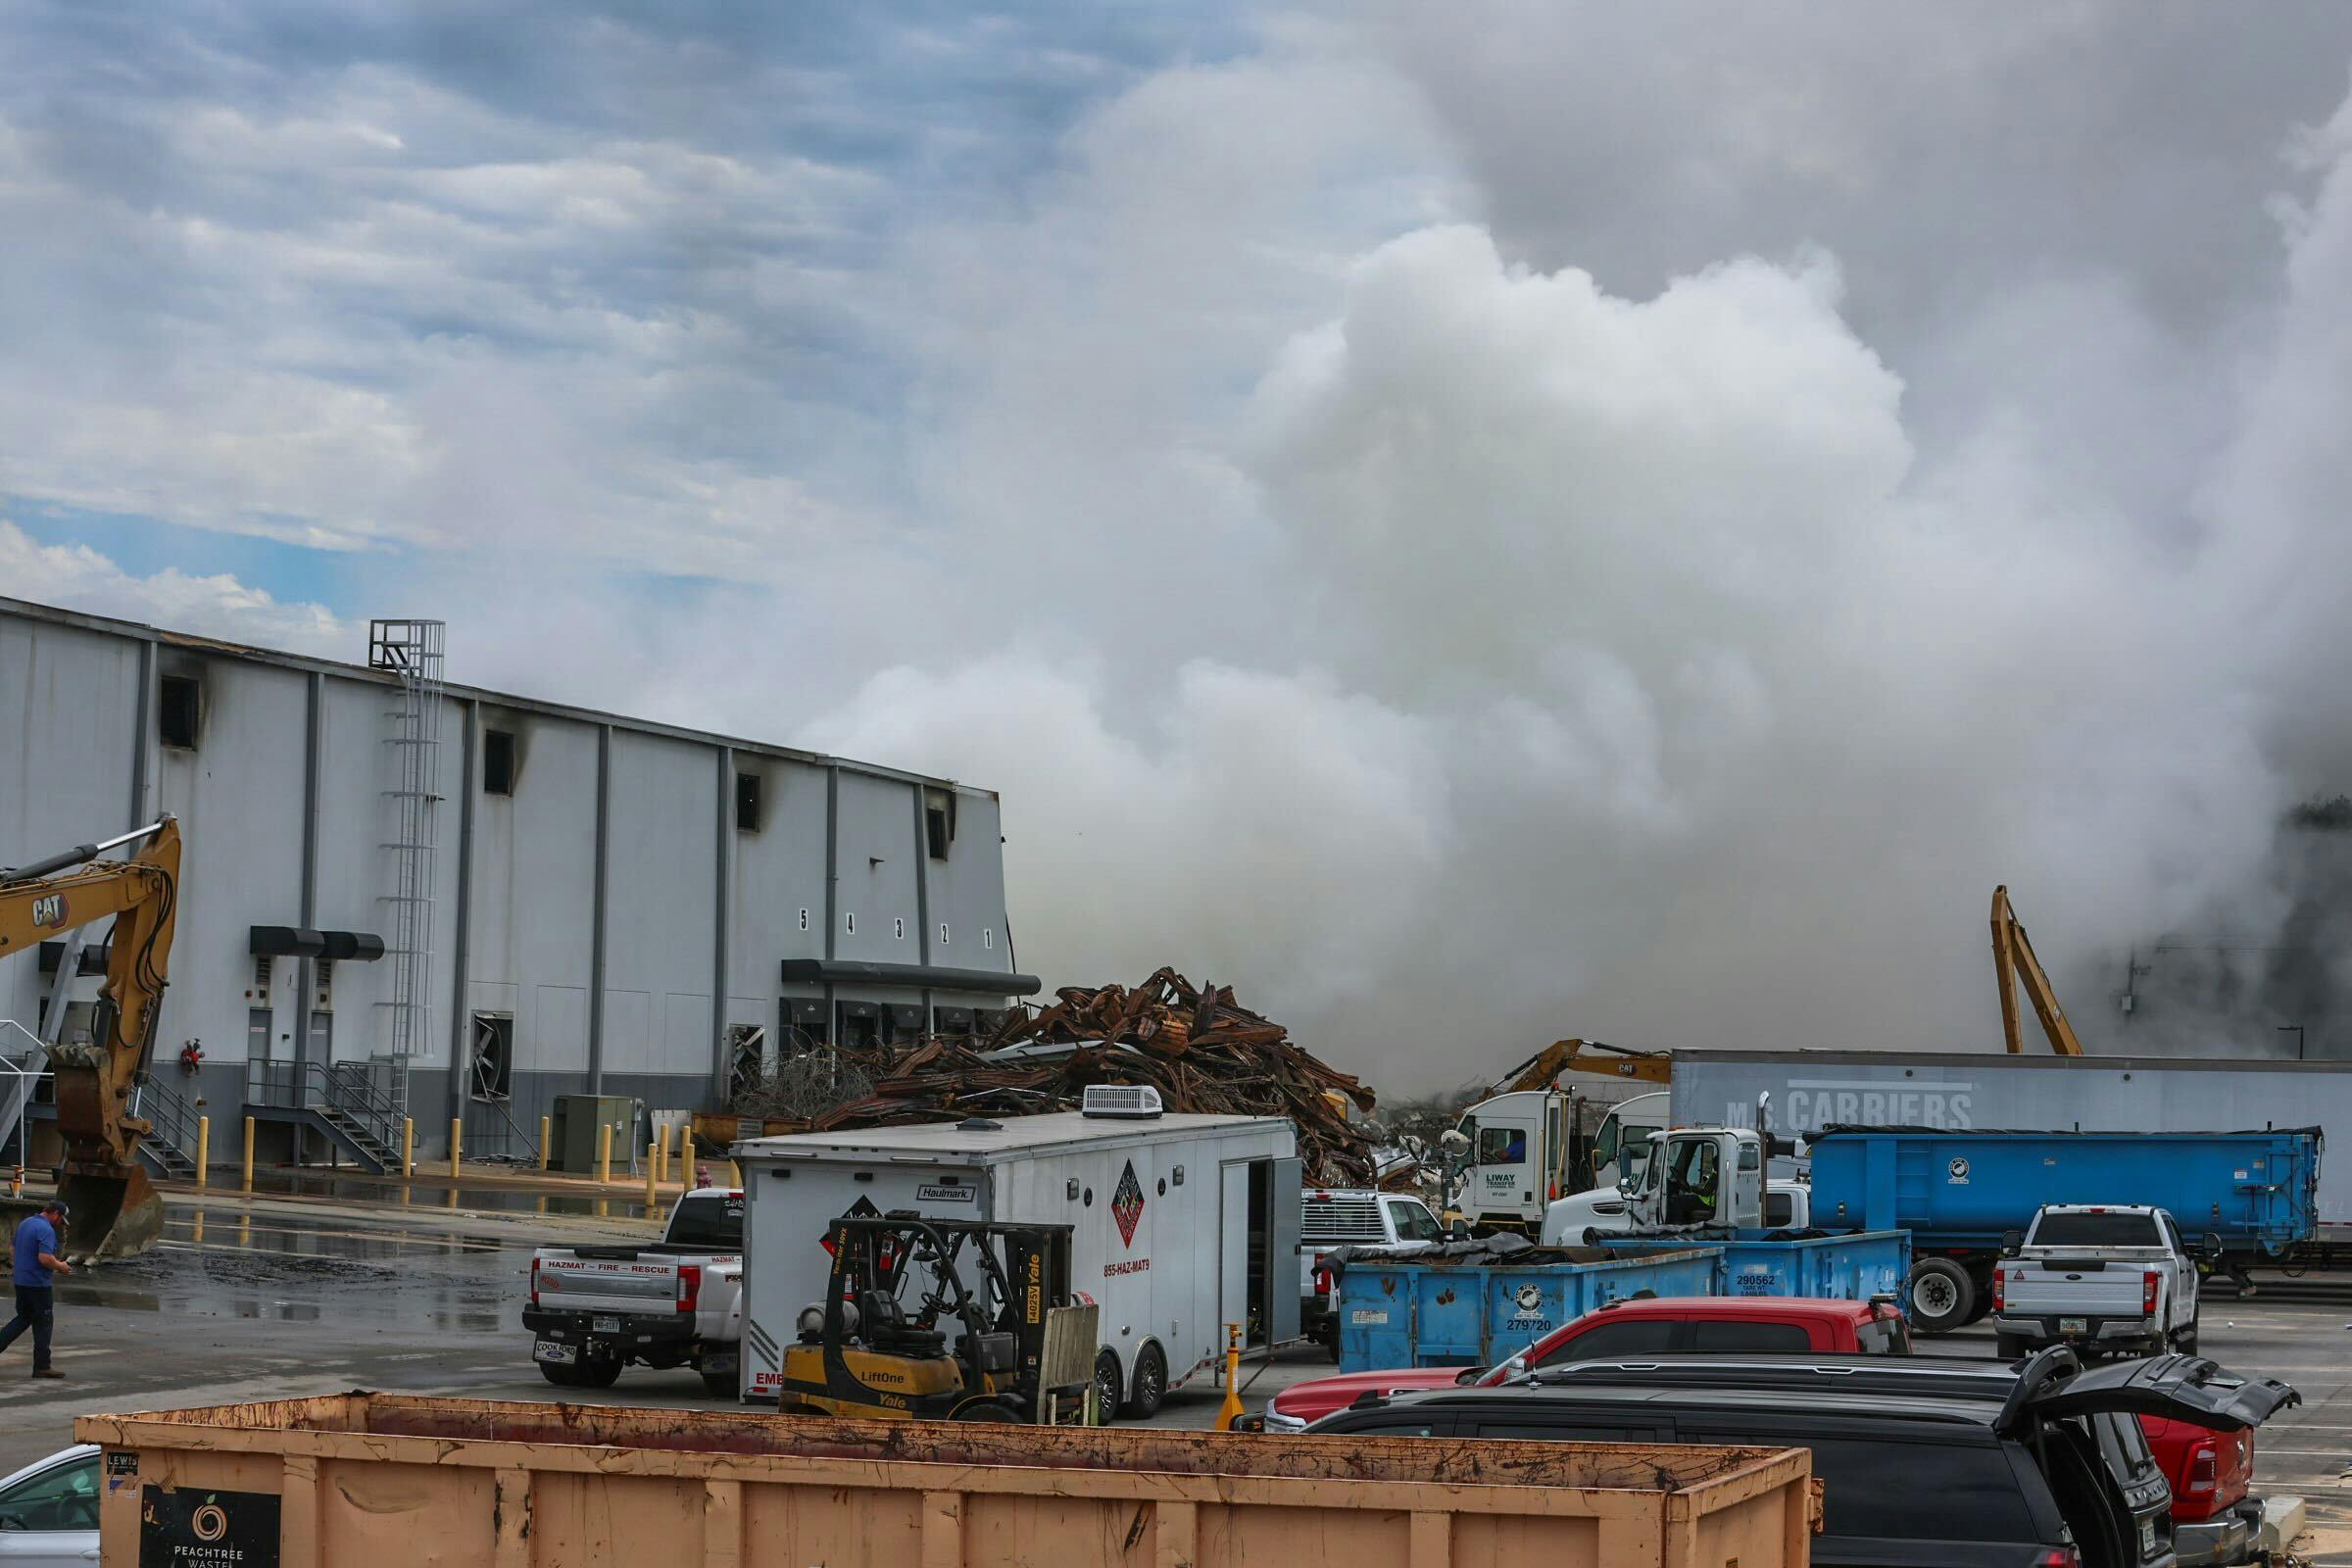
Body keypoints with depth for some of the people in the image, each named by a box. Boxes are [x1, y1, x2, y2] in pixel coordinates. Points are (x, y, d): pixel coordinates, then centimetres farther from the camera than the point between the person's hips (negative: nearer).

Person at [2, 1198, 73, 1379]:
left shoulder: (25, 1223, 11)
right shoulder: (46, 1230, -19)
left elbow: (15, 1250, 21)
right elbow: (45, 1258, -28)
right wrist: (60, 1266, -8)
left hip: (21, 1281, 8)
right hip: (39, 1283, -8)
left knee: (23, 1318, 20)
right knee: (43, 1323, 2)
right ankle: (42, 1366, 6)